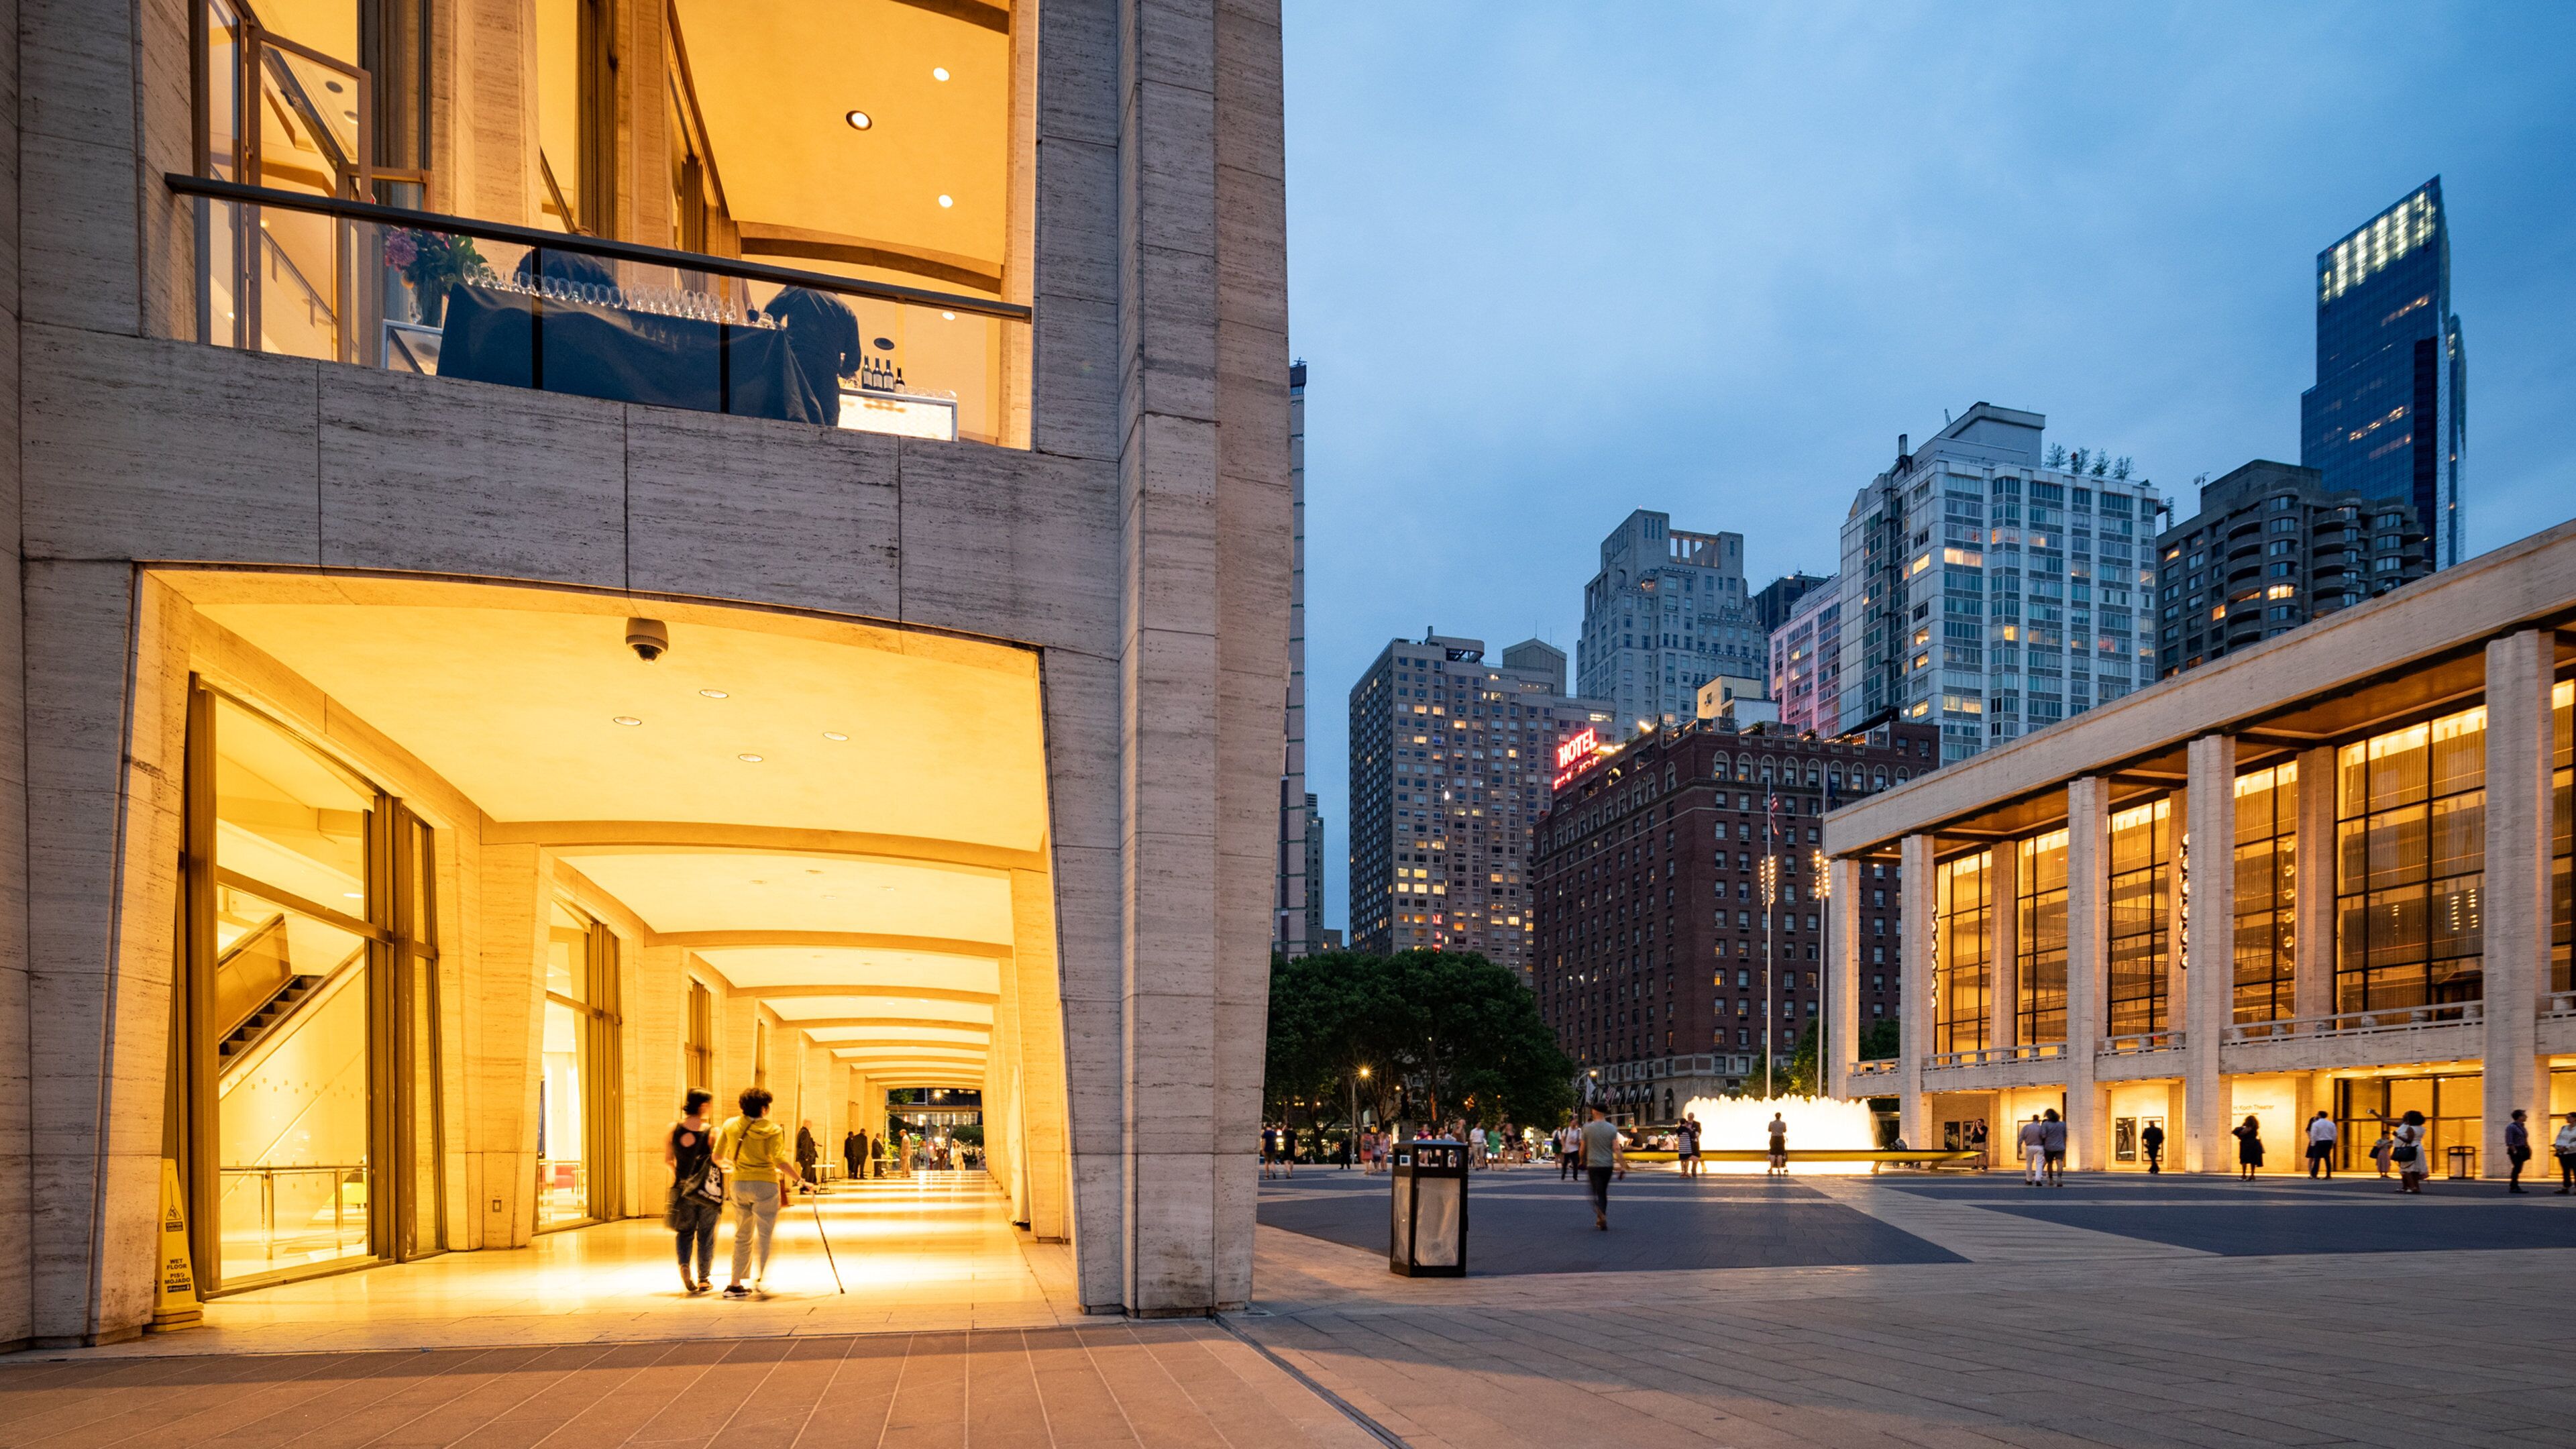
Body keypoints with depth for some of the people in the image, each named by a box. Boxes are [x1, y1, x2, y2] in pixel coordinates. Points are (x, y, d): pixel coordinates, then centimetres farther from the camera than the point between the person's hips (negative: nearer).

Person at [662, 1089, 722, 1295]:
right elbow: (718, 1160, -14)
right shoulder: (711, 1132, -11)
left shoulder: (674, 1129, -2)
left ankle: (684, 1265, -13)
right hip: (709, 1189, -2)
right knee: (706, 1234, 10)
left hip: (683, 1187, 2)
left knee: (685, 1231, 14)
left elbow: (667, 1160, 4)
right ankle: (703, 1279, 14)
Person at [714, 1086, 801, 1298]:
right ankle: (760, 1277, -13)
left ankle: (735, 1284, 16)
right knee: (765, 1233, 1)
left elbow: (717, 1156, 10)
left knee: (742, 1235, 14)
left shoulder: (730, 1125, 5)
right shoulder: (773, 1130, -8)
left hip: (739, 1184, 5)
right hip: (765, 1185, -5)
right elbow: (780, 1161, -17)